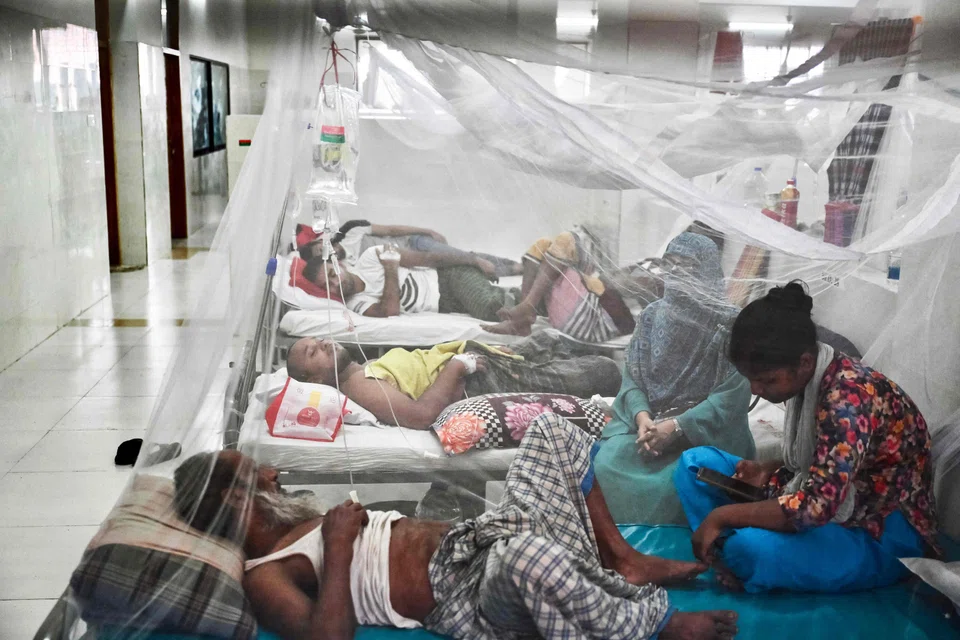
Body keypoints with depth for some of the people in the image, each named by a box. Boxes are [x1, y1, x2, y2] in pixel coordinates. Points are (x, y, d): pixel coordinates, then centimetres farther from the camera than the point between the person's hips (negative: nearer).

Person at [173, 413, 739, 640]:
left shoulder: (303, 522, 21)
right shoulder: (265, 576, -6)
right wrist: (338, 546, -19)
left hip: (475, 541, 10)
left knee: (554, 431, 11)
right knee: (527, 552, -44)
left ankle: (621, 559, 6)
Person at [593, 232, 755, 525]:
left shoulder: (729, 325, -7)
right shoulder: (653, 315, 8)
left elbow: (731, 397, -13)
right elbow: (632, 377, 5)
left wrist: (676, 427, -22)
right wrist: (642, 416, -16)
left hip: (704, 430, -4)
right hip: (648, 420, 4)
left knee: (672, 479, -33)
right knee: (607, 464, -24)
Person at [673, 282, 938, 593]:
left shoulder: (850, 396, -29)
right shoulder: (808, 378, -2)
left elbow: (816, 506, -35)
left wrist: (722, 516, -27)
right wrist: (769, 471, -5)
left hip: (883, 535, -9)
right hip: (829, 504, 9)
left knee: (752, 549, -36)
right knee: (696, 462, 3)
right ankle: (727, 554, -10)